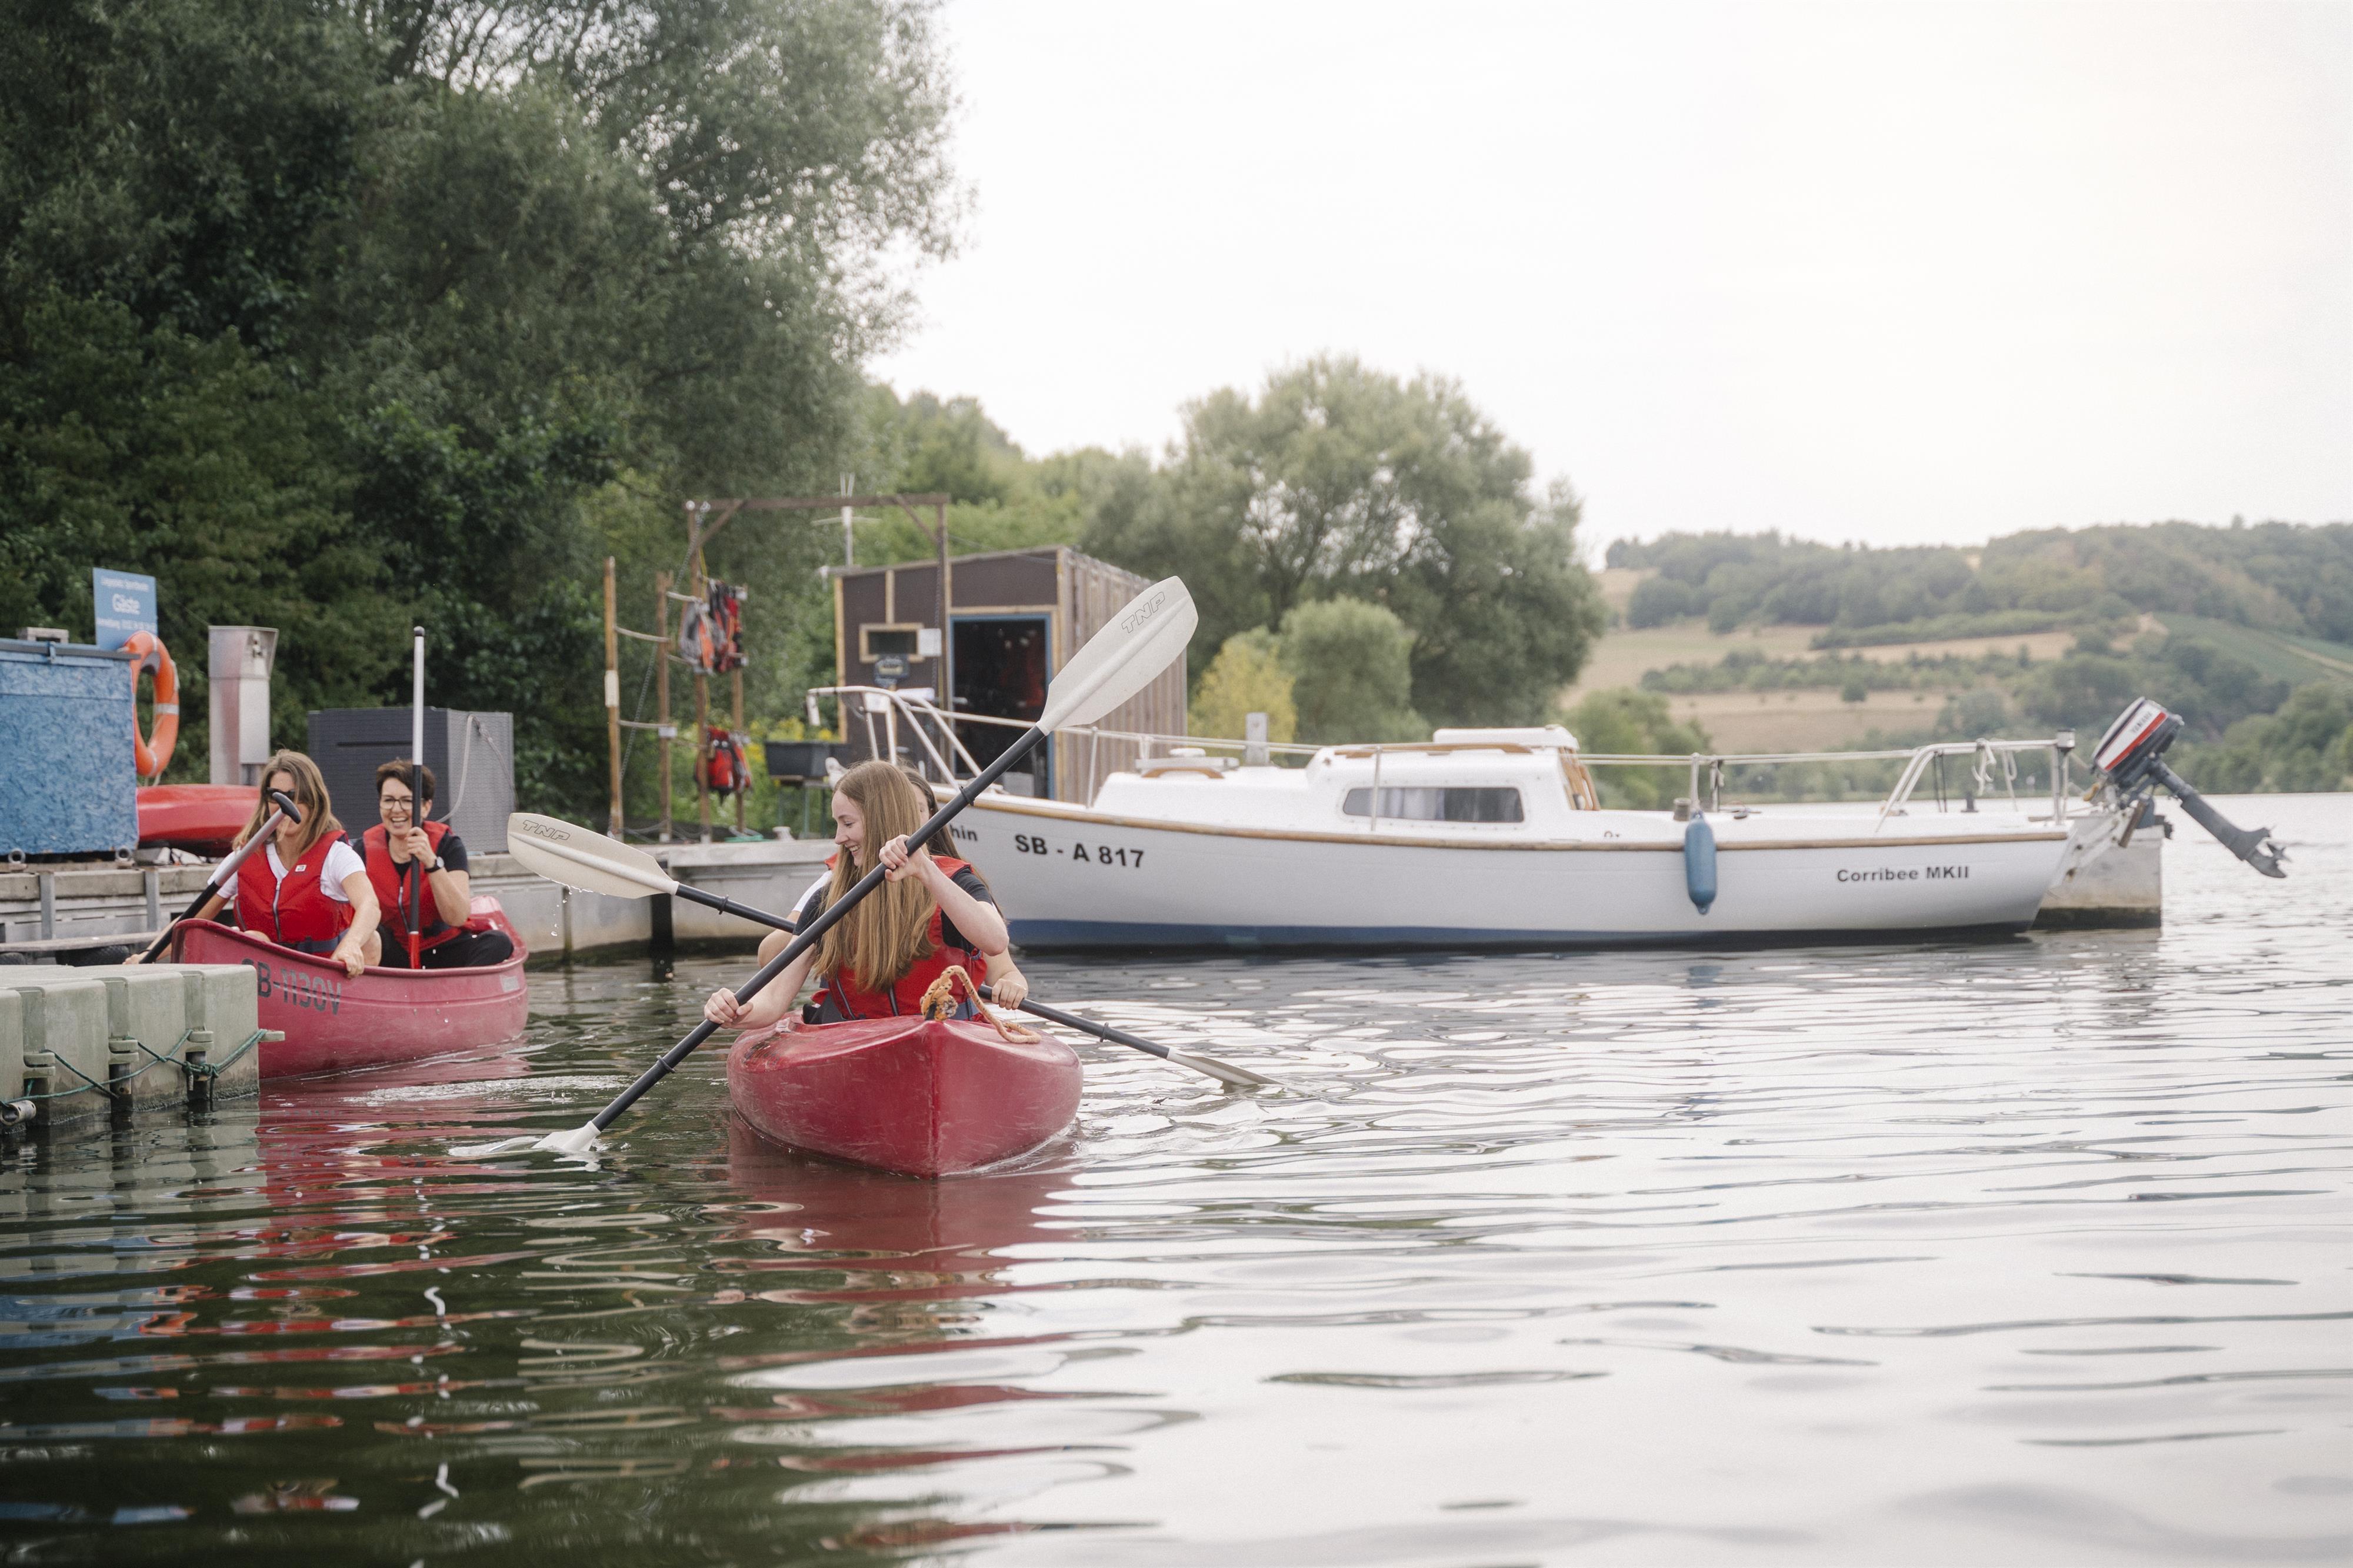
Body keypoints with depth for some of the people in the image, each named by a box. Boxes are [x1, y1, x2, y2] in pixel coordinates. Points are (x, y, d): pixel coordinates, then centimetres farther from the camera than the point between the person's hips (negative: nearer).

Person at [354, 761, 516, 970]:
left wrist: (431, 863, -33)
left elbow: (458, 918, -22)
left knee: (498, 942, -31)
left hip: (445, 953, -1)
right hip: (396, 956, 1)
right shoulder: (366, 848, -2)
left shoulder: (447, 844, -10)